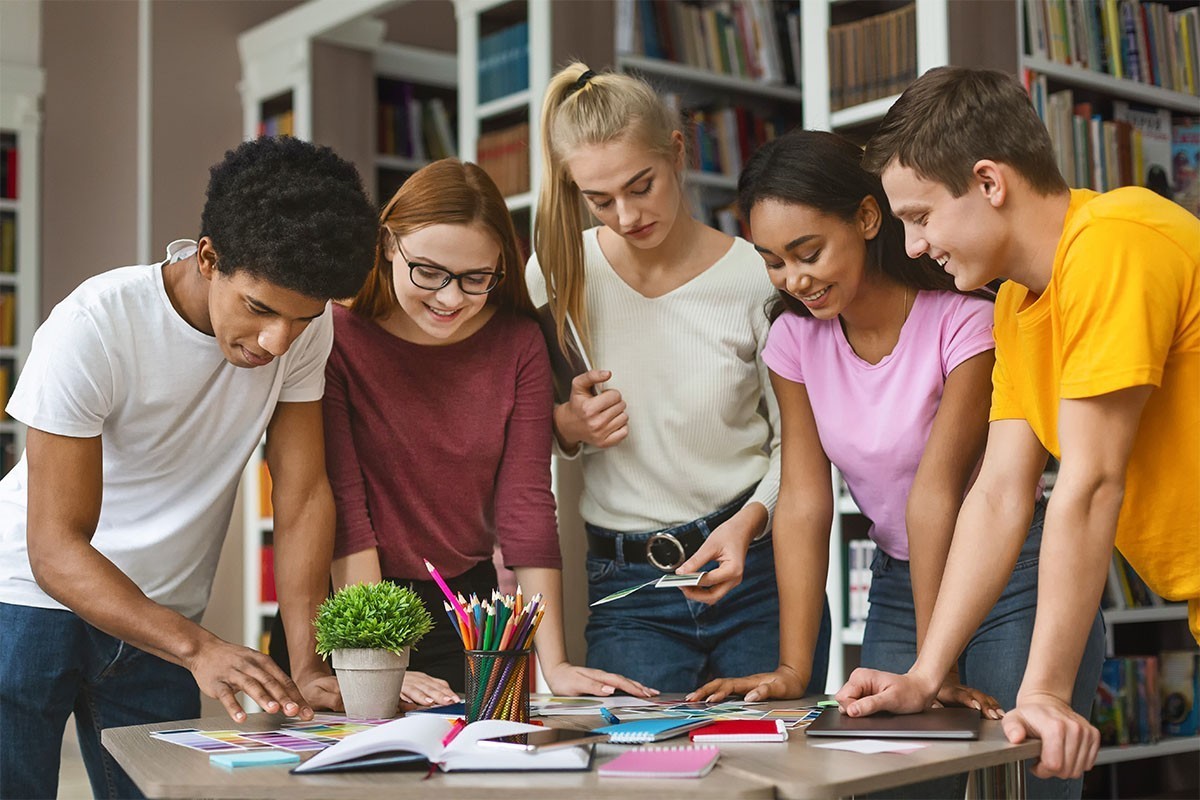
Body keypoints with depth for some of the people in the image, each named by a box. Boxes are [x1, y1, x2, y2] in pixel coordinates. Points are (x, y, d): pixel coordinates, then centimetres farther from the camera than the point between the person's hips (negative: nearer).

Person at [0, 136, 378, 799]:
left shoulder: (306, 328, -12)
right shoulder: (92, 327, -25)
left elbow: (303, 497, -9)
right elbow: (55, 550, -25)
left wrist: (307, 667, -19)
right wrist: (197, 648, -37)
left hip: (160, 618, 4)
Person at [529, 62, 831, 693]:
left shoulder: (754, 278, -6)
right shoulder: (556, 275, -1)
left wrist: (748, 522, -19)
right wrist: (566, 428, -10)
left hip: (759, 569, -1)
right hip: (627, 592, 1)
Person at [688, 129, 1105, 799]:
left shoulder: (964, 321, -20)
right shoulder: (794, 340, -4)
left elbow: (934, 494, -24)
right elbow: (804, 505, -8)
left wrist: (936, 666, -24)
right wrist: (793, 668, -15)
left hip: (1014, 576, -4)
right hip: (900, 582, 4)